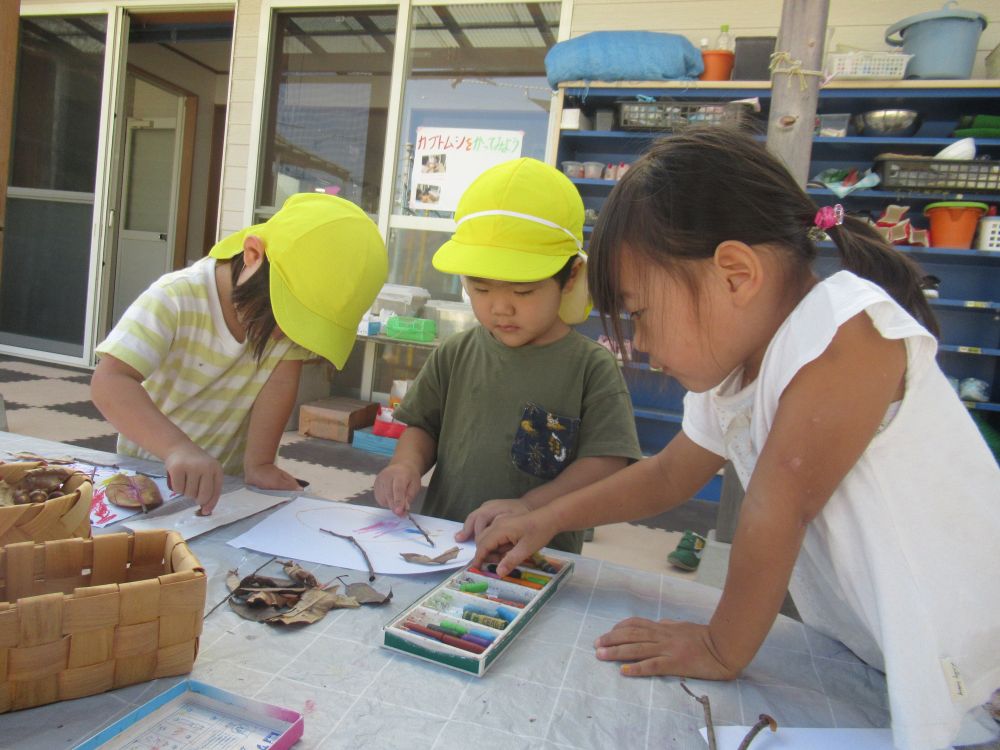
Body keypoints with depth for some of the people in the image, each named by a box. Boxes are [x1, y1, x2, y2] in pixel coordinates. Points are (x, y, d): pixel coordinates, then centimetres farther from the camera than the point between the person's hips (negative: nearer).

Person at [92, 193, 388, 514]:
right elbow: (109, 382, -29)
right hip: (147, 475, -4)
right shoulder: (175, 299, -20)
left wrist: (257, 464, -22)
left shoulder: (299, 310, -12)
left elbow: (281, 382, -13)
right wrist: (178, 449, -43)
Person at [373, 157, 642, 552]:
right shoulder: (454, 355, 7)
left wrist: (528, 507, -18)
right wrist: (406, 465, -4)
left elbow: (607, 464, -7)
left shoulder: (592, 367, -4)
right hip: (441, 546, 1)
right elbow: (422, 426, 16)